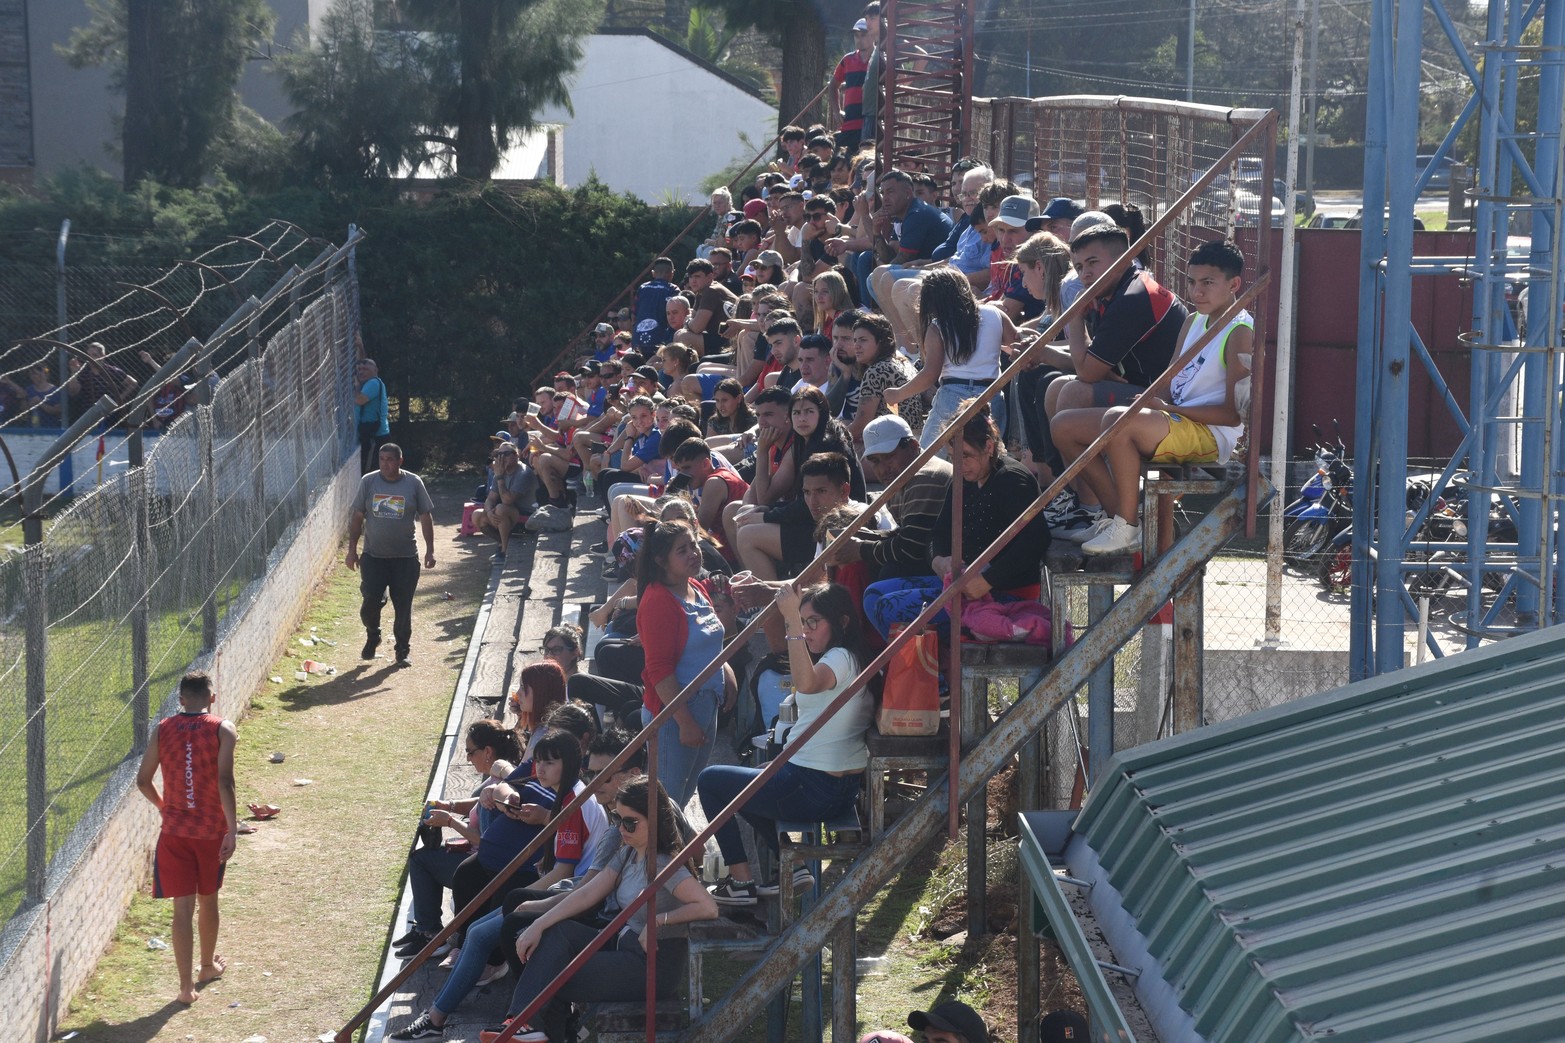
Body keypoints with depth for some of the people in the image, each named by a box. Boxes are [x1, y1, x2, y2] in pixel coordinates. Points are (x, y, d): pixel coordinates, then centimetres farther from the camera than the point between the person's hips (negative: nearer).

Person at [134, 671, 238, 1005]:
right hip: (211, 830, -1)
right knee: (208, 899, 20)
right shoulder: (222, 730, -8)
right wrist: (232, 829, -15)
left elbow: (143, 780, 1)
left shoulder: (163, 729, -1)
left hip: (174, 829, 1)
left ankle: (186, 985, -3)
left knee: (183, 906, 2)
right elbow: (225, 781, -17)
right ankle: (208, 965, 39)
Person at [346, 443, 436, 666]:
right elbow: (357, 517, 5)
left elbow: (426, 517, 3)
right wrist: (352, 550, 1)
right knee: (371, 601, -7)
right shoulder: (368, 482, 0)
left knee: (403, 606, 3)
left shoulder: (414, 483, -2)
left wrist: (430, 550, -2)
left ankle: (402, 650, 18)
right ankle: (372, 636, 22)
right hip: (373, 556, 0)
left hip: (405, 557, 0)